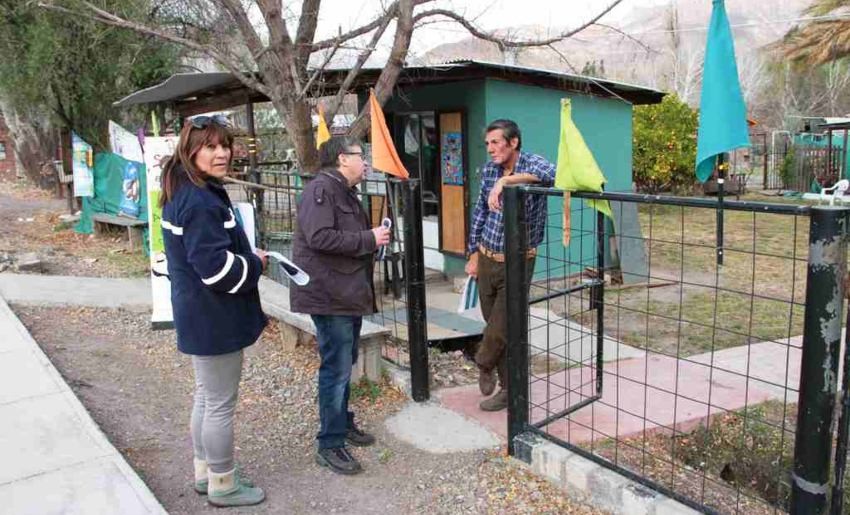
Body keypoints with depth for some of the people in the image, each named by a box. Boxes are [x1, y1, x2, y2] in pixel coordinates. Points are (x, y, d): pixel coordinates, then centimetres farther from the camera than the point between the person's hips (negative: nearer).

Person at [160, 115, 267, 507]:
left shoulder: (185, 193, 10)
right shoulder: (200, 202, -24)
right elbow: (215, 267, -28)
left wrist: (246, 258, 6)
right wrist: (255, 264, -11)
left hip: (199, 314, 11)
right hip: (214, 318, -11)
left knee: (206, 395, 22)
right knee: (221, 404, 4)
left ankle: (205, 471, 37)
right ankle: (223, 485, 20)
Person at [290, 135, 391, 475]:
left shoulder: (344, 192, 18)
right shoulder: (321, 189, -15)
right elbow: (320, 237, -26)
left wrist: (374, 240, 7)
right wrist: (369, 240, -20)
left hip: (349, 293, 11)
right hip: (329, 294, -11)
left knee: (345, 363, 20)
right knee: (336, 368, -7)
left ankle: (343, 423, 34)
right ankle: (329, 445, 3)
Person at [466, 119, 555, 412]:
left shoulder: (531, 164, -13)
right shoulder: (489, 170, 3)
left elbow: (552, 173, -39)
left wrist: (506, 180, -39)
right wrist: (473, 256, 14)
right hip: (487, 259, 5)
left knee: (499, 329, -1)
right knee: (494, 324, 12)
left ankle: (484, 365, 32)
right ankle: (509, 388, 29)